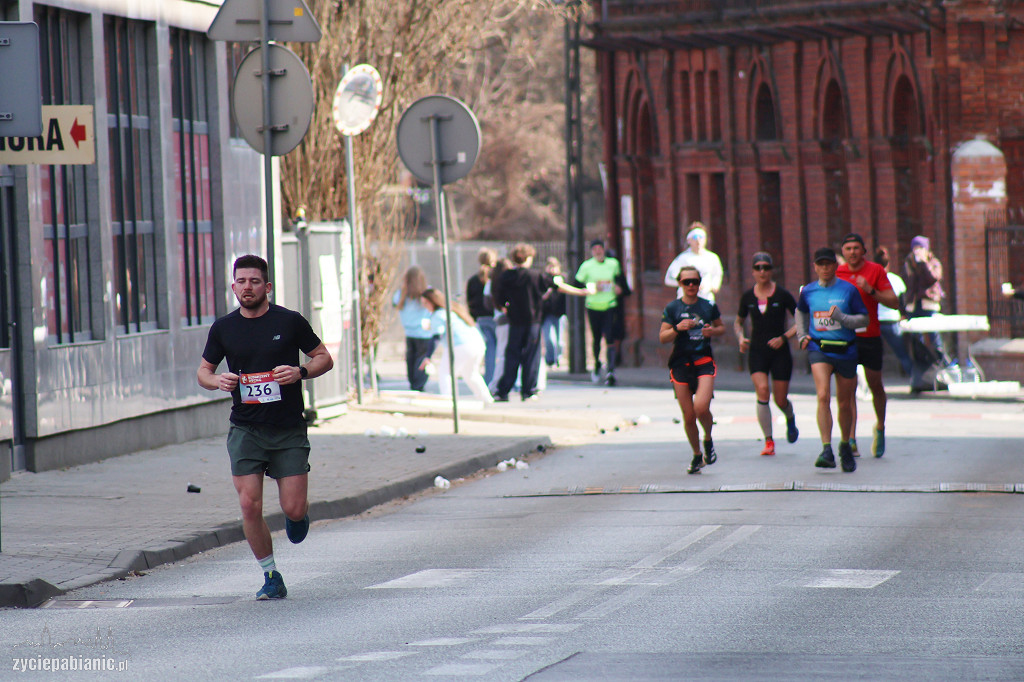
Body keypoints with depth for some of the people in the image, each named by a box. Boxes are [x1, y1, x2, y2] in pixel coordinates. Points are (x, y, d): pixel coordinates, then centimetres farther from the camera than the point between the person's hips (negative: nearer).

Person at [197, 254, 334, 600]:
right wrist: (216, 380, -9)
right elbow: (203, 370, 14)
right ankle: (271, 578, 6)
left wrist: (300, 372, -14)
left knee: (293, 509, -5)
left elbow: (325, 358, 6)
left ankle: (299, 514, 34)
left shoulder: (290, 322, -2)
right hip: (245, 430, 1)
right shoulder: (223, 328, 4)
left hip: (289, 429, -1)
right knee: (250, 505, -9)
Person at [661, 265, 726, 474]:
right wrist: (678, 328, -15)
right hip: (680, 363, 1)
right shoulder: (672, 308, 3)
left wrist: (713, 331, -3)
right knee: (688, 416, 2)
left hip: (704, 361, -1)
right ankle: (697, 455, 22)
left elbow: (721, 327, 19)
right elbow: (662, 337, 3)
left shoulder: (709, 306, 6)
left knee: (701, 407, -20)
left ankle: (708, 440, 10)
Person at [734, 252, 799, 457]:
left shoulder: (782, 295, -5)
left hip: (780, 351, -1)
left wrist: (784, 337, -12)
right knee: (762, 391, -20)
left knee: (781, 401, 2)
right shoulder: (747, 297, 4)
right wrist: (741, 338, -1)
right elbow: (738, 322, 19)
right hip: (757, 352, 1)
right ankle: (768, 442, -14)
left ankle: (790, 419, 41)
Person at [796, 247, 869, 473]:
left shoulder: (848, 290, -3)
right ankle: (827, 451, -26)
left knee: (845, 403, 12)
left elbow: (863, 319, -4)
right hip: (819, 349, 0)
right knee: (823, 396, -21)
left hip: (845, 350, 0)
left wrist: (841, 317, -19)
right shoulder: (808, 291, 5)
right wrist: (802, 336, 16)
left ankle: (845, 446, 37)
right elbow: (801, 312, 26)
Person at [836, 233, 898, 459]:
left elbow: (894, 302, -6)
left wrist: (871, 291, -18)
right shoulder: (837, 273, 7)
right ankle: (851, 439, -8)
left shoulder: (876, 271, -2)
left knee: (875, 386, 9)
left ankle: (880, 428, 34)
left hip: (870, 336, -1)